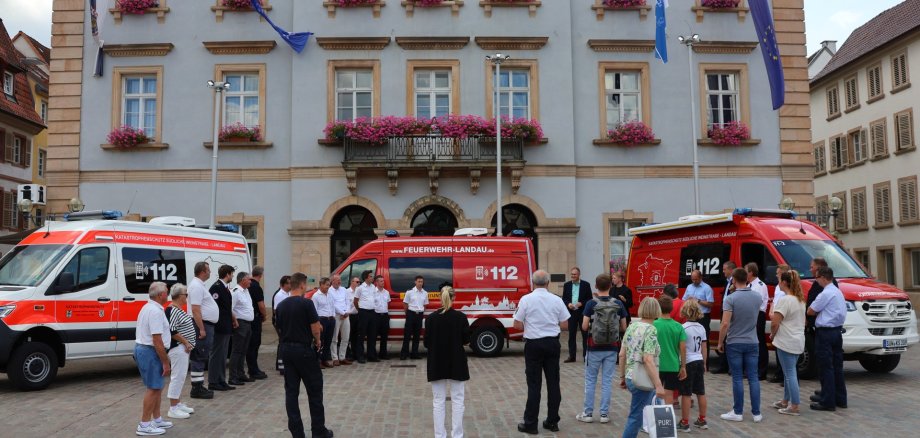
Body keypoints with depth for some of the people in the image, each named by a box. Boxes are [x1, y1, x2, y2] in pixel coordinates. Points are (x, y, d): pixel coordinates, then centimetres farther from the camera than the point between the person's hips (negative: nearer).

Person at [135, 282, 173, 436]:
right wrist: (165, 362, -18)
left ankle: (157, 419, 24)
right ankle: (144, 425, -2)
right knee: (153, 388, -6)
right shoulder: (155, 311, -19)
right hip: (150, 352, -11)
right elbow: (157, 340, -23)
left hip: (142, 348, 11)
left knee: (156, 387, 17)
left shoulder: (148, 307, 15)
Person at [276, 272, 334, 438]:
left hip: (286, 350, 6)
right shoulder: (306, 303, -14)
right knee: (314, 391, 4)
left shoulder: (281, 305, 7)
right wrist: (317, 341, 4)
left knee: (291, 391, 6)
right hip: (304, 350, -6)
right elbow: (315, 328, -14)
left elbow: (280, 328, 11)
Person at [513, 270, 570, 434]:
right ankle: (552, 421, 17)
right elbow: (564, 325, 3)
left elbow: (518, 325, -7)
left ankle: (530, 424, 7)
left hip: (533, 344, -2)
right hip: (552, 343, 2)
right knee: (553, 383, 10)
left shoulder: (526, 299, -8)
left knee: (534, 384, 2)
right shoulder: (557, 300, -1)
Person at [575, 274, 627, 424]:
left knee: (590, 381, 8)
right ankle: (604, 414, 11)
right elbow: (623, 328, 1)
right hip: (611, 348, 2)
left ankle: (588, 413, 11)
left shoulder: (591, 303, -10)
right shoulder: (618, 304, -3)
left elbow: (584, 327, -11)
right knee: (607, 381, 9)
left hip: (594, 348, -2)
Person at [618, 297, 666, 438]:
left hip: (630, 378, 8)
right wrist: (658, 385, -23)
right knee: (636, 417, 3)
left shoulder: (631, 327, 5)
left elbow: (622, 354, 8)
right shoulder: (651, 330, -17)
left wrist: (622, 375, 19)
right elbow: (648, 360, -24)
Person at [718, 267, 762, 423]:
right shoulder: (757, 297, 1)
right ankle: (756, 413, 9)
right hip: (752, 342, 4)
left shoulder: (731, 298, -15)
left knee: (737, 378, 2)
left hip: (734, 343, -4)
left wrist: (720, 342, -6)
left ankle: (738, 412, 8)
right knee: (753, 377, 7)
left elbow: (725, 324, -17)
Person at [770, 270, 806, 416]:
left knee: (790, 373, -4)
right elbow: (803, 320, 17)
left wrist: (772, 334, -1)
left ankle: (794, 406, -1)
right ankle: (786, 401, 26)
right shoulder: (801, 300, 11)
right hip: (798, 341, 9)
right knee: (789, 372, 17)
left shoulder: (784, 300, -17)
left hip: (786, 342, -9)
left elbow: (775, 323, -20)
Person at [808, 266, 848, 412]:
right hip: (837, 331, 9)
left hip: (825, 333, -9)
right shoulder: (837, 292, 14)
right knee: (837, 366, 14)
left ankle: (828, 402, -2)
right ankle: (840, 399, 21)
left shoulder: (826, 294, -17)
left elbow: (810, 311, -11)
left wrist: (812, 308, 9)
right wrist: (818, 310, 7)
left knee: (826, 368, -5)